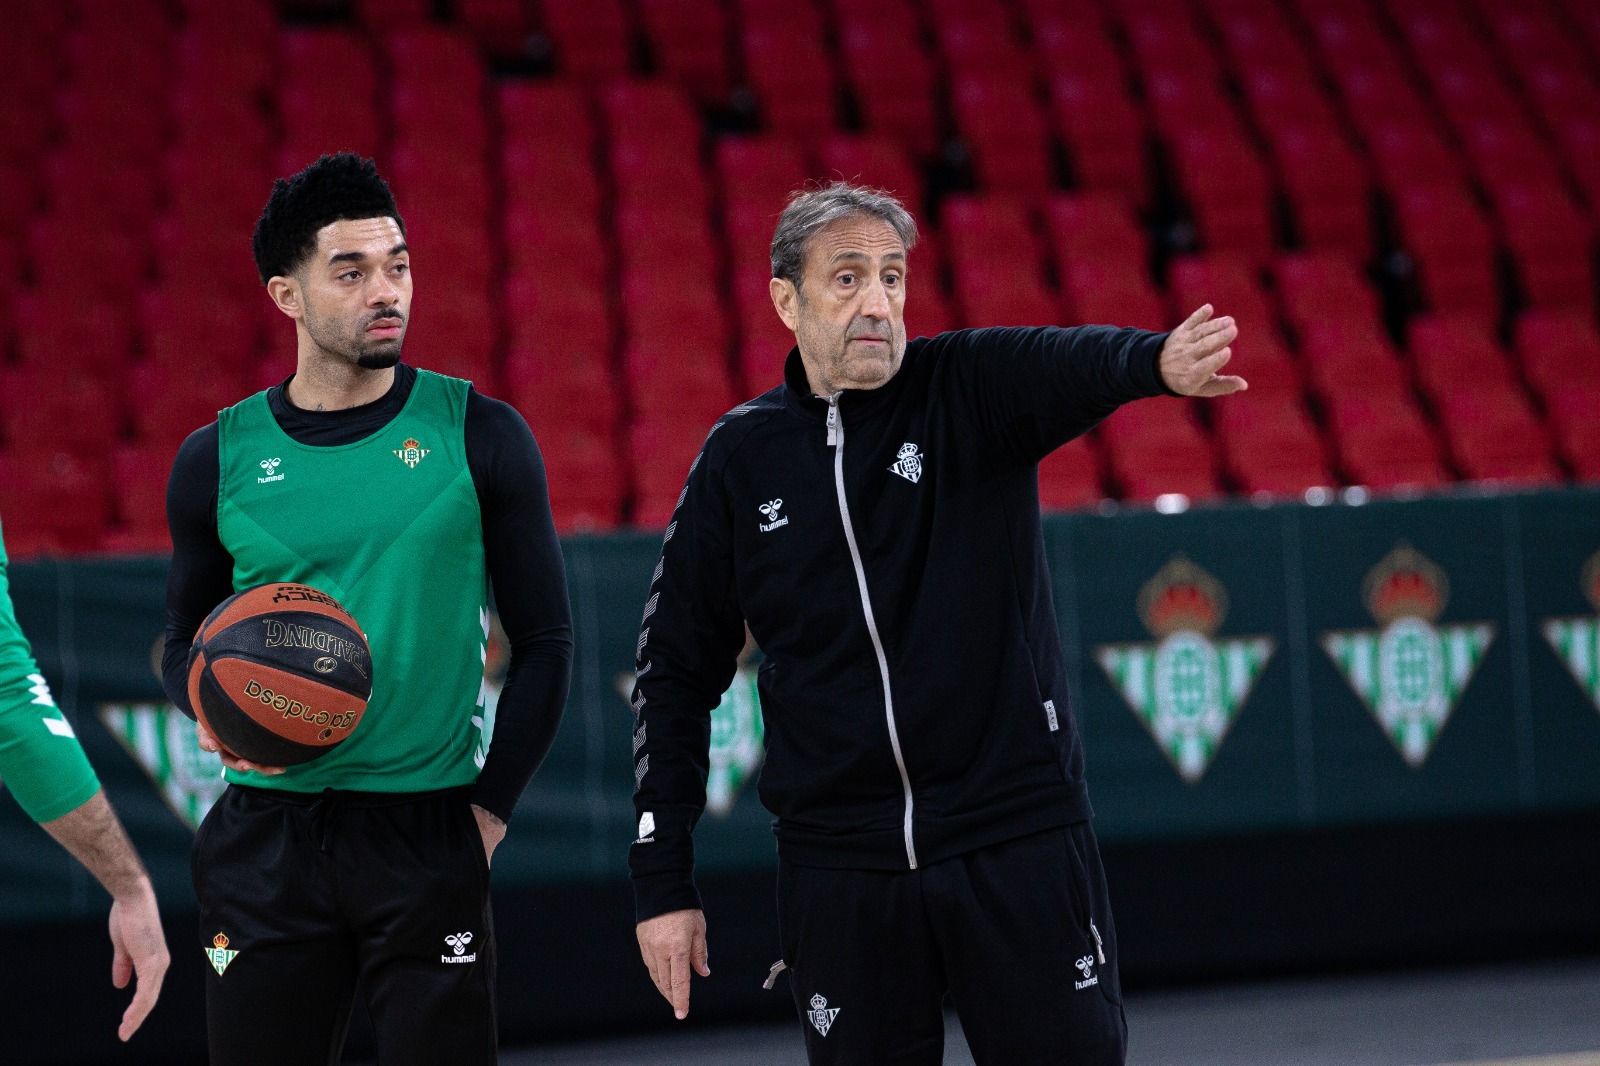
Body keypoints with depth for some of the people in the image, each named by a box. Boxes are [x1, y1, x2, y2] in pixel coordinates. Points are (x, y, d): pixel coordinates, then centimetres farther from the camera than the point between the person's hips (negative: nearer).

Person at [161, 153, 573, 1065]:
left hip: (429, 838, -1)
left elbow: (544, 640, 5)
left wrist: (491, 807, -2)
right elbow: (186, 642, 16)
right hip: (268, 843, 1)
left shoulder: (478, 436, 1)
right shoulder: (220, 459, 5)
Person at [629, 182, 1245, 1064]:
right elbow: (676, 671, 8)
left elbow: (1071, 364, -25)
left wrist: (1158, 363, -50)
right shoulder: (741, 456, 3)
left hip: (1019, 842, -1)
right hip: (838, 868, 1)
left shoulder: (969, 390, -2)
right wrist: (662, 879, 3)